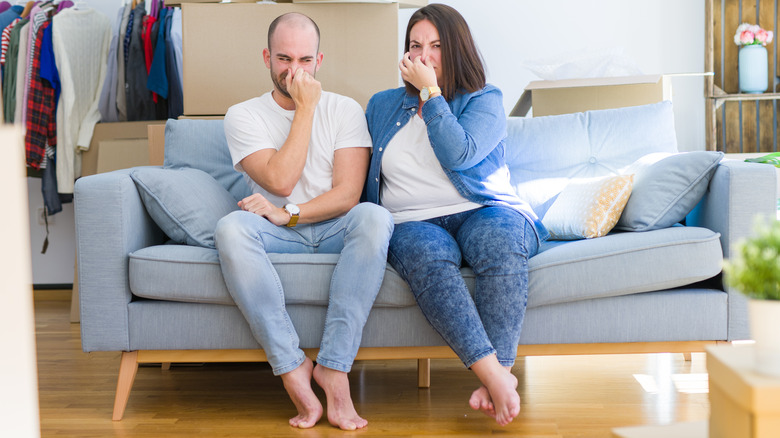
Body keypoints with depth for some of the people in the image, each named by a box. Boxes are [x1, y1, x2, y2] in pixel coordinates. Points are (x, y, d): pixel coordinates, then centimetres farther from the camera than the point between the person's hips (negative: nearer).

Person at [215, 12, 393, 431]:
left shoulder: (344, 110, 6)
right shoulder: (243, 116, 5)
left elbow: (348, 193, -5)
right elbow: (280, 181, -11)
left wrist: (287, 214, -19)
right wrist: (306, 109, -8)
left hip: (335, 229, 1)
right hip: (278, 236, 0)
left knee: (375, 217, -34)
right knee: (230, 228, -34)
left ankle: (333, 367, -34)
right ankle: (293, 367, -32)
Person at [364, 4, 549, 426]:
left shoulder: (485, 101, 8)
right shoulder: (381, 106, 20)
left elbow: (458, 155, -11)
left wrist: (430, 91, -5)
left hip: (483, 211, -1)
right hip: (413, 222, 1)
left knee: (501, 242, -38)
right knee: (429, 258, -37)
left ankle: (498, 370, -37)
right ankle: (494, 373, -44)